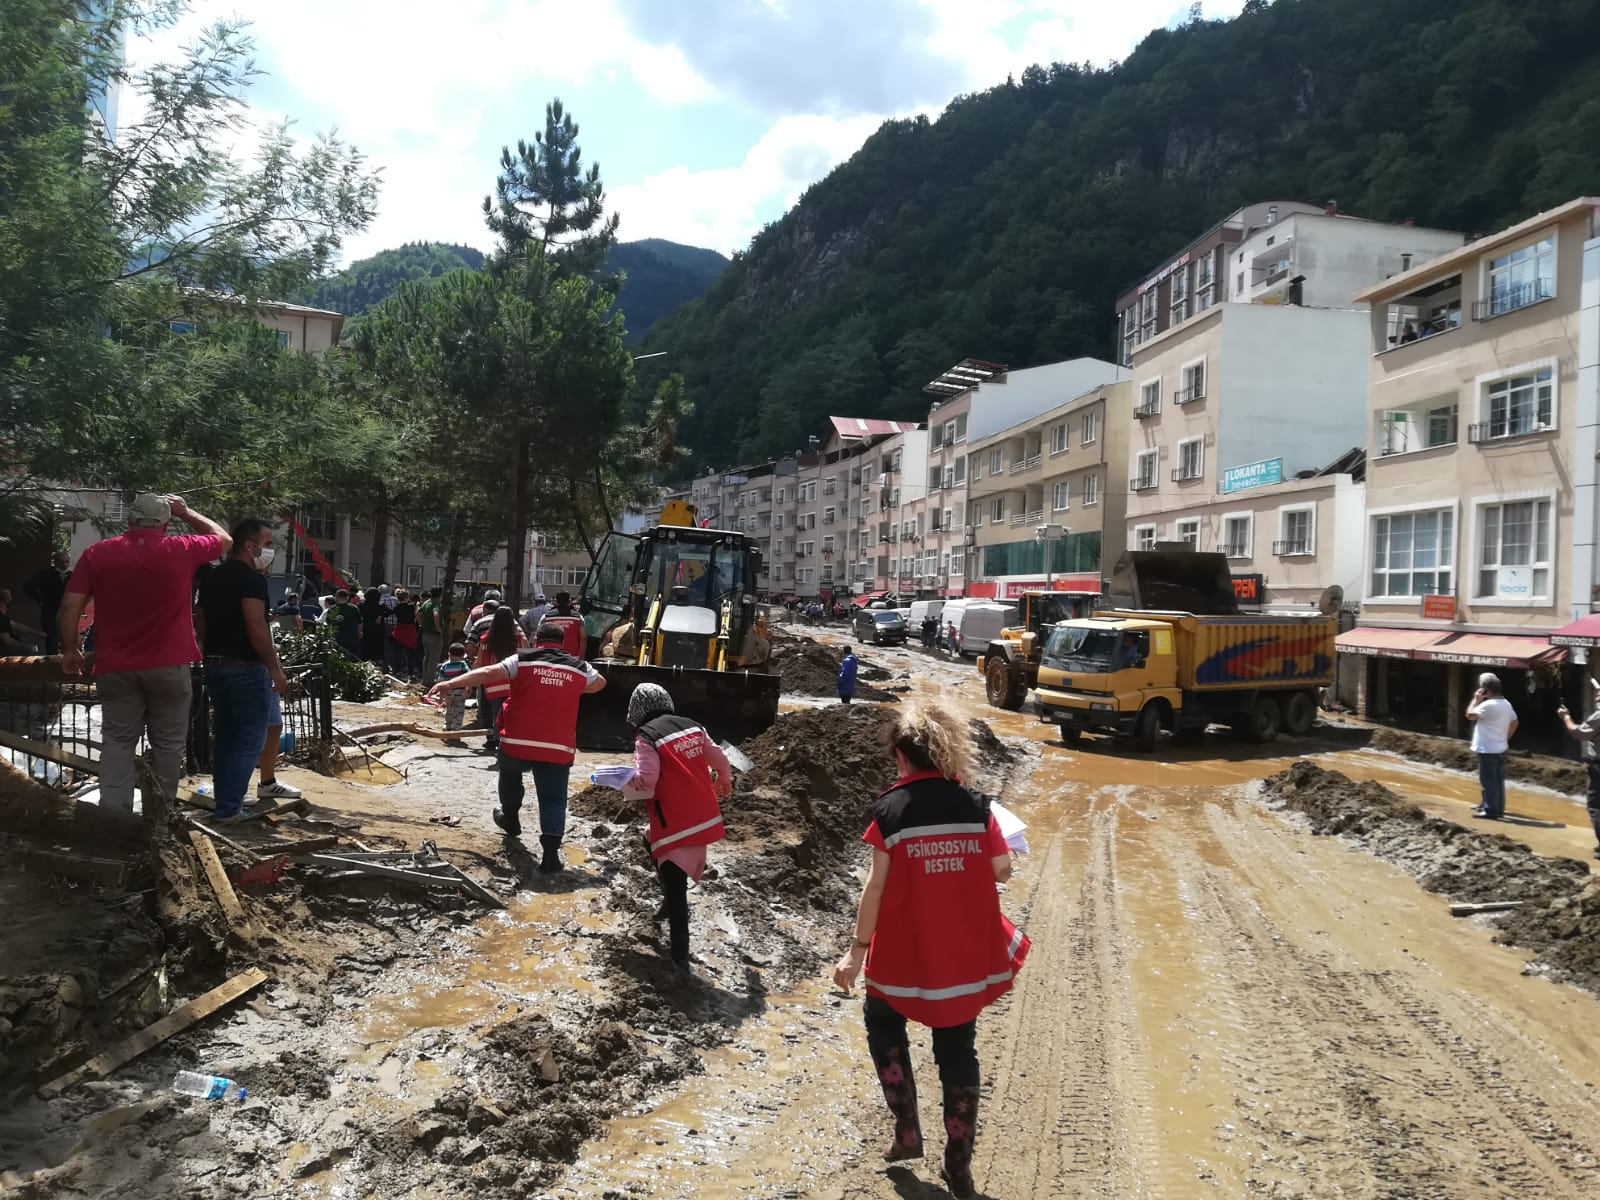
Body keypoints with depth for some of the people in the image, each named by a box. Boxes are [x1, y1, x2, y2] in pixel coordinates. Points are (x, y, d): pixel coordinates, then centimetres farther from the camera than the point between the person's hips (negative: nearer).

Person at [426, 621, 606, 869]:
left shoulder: (523, 660, 0)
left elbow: (487, 673, -10)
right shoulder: (579, 668, 8)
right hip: (558, 748, 0)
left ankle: (510, 818, 48)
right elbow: (600, 682, 27)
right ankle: (550, 851, -9)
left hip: (518, 742, 0)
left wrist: (450, 683, -12)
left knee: (510, 774, 31)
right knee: (553, 799, 3)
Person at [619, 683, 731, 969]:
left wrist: (623, 783, 1)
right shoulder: (692, 726, 9)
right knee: (654, 842, 31)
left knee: (674, 886, -4)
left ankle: (679, 955, -4)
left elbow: (646, 780, -19)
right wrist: (724, 785, 36)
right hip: (705, 816, 8)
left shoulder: (646, 735, -9)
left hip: (676, 822, -7)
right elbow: (720, 761, 17)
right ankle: (671, 902, 37)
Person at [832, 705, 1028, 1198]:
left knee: (884, 1026, 24)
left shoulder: (891, 807, -12)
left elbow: (878, 885, -12)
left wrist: (858, 948, -4)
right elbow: (1002, 871, 0)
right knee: (958, 1048, 15)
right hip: (965, 952, 3)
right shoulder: (974, 805, -4)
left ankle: (907, 1131, 23)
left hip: (905, 950, -2)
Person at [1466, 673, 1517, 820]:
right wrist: (1506, 738, 21)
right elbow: (1514, 722, 17)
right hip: (1500, 748, 9)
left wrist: (1476, 699, -7)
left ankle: (1490, 810, -2)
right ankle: (1498, 808, 20)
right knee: (1498, 780, 14)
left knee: (1488, 781, -4)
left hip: (1488, 750, -9)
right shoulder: (1506, 704, 10)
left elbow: (1470, 715, -18)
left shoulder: (1488, 704, -20)